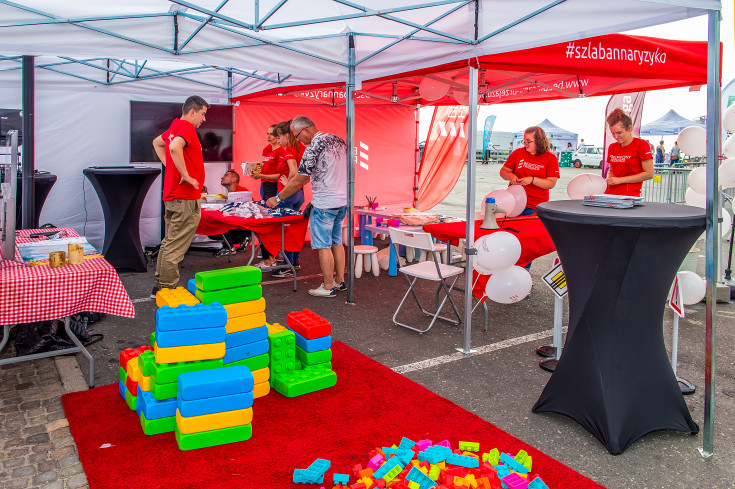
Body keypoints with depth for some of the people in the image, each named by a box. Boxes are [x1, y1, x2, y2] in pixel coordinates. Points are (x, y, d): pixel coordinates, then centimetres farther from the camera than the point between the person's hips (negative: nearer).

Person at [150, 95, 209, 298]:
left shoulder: (175, 127, 16)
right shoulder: (186, 128, -14)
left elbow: (157, 142, 34)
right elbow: (174, 147, -35)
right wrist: (186, 175, -25)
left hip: (172, 194, 10)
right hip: (185, 198, -10)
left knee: (169, 241, 16)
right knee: (175, 246, -5)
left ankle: (160, 285, 24)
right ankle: (167, 289, 0)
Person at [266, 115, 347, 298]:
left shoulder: (313, 148, -16)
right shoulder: (338, 140, 8)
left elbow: (298, 181, -13)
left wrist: (278, 198, -2)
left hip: (324, 204, -9)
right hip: (343, 200, 9)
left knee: (323, 246, 0)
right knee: (336, 242, 17)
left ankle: (328, 287, 7)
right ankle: (340, 281, 23)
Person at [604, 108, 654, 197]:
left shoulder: (641, 144, 0)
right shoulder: (612, 147, 15)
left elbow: (649, 174, -4)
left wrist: (620, 180, -7)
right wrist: (608, 180, 4)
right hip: (610, 194, 5)